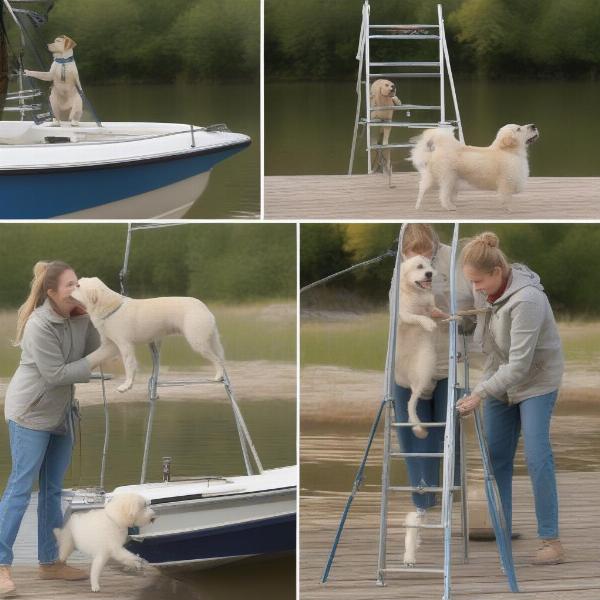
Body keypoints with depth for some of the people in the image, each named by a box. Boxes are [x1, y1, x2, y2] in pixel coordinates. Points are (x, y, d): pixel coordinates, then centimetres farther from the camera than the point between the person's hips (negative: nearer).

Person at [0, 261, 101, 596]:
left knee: (53, 490, 12)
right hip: (31, 413, -8)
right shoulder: (40, 326, -23)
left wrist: (85, 317, -16)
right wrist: (93, 364, -21)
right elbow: (55, 374, -23)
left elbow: (95, 349, -7)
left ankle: (50, 562, 20)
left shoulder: (78, 316, 0)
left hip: (61, 413, 8)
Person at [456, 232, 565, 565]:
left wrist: (479, 394, -30)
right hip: (500, 379, 8)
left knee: (537, 457, -15)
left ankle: (551, 541, -13)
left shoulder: (526, 300, -31)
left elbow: (519, 364, -30)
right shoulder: (486, 290, -7)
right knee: (496, 457, 6)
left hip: (536, 380, -7)